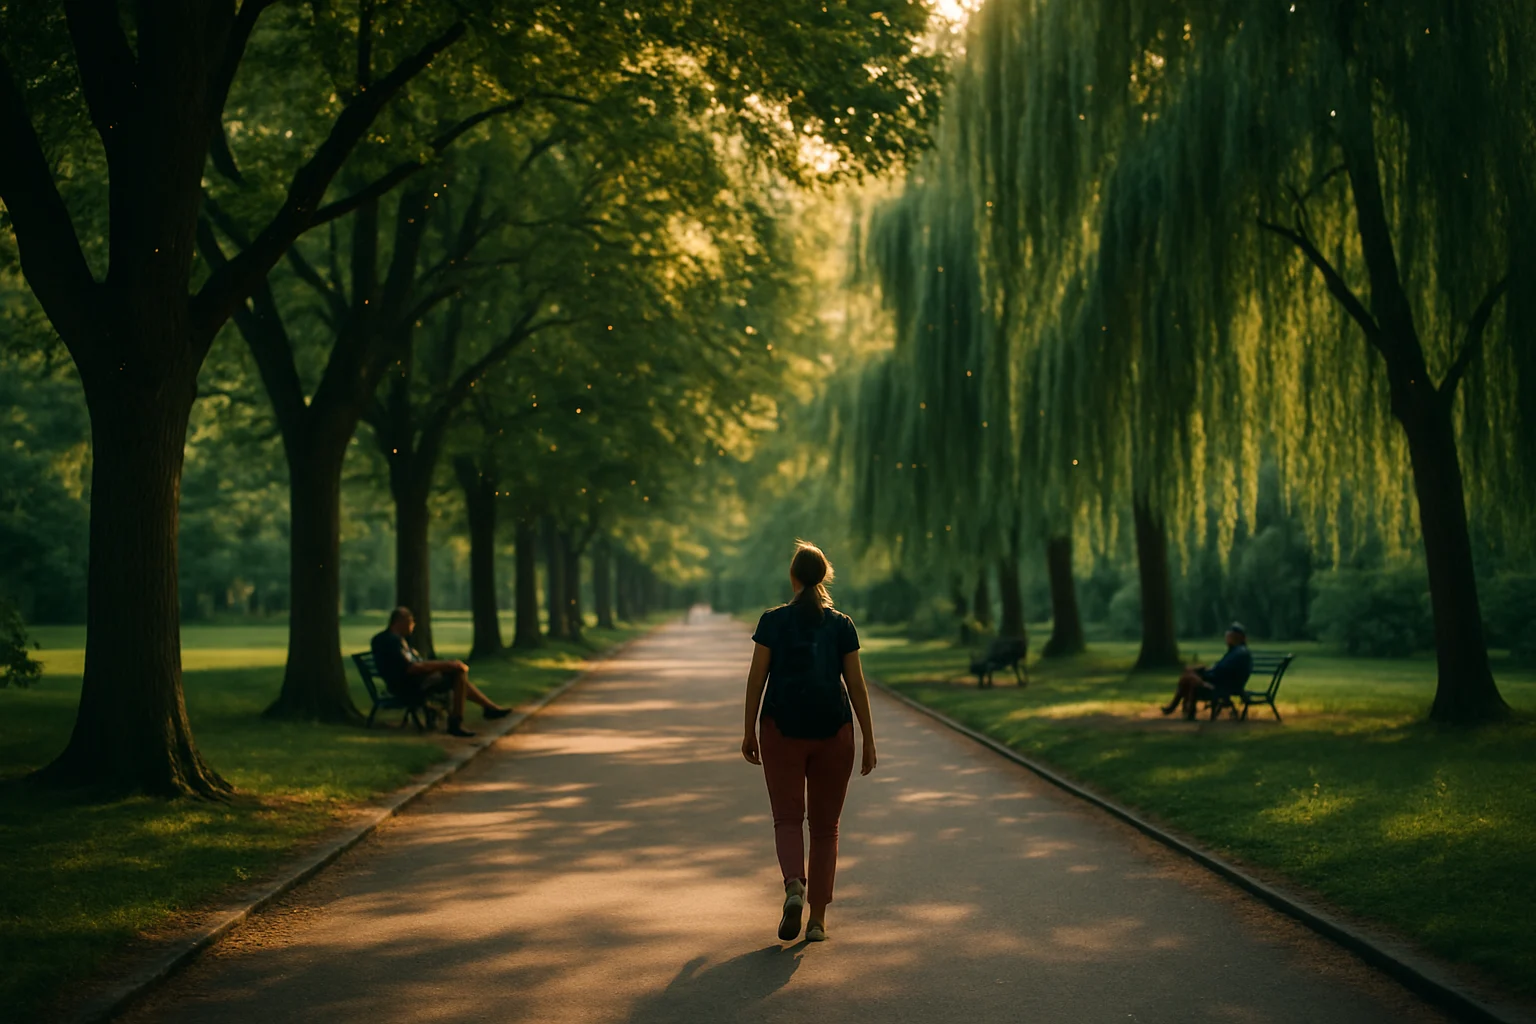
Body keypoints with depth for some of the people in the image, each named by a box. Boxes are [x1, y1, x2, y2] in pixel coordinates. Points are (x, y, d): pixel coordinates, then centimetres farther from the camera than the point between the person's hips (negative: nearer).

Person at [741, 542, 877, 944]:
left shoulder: (772, 621, -1)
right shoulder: (842, 625, 1)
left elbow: (756, 679, -2)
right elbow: (857, 686, -1)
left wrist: (749, 732, 7)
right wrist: (869, 741, 4)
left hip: (783, 729, -1)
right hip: (833, 730, 1)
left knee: (788, 818, 7)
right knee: (825, 826, 10)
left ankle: (794, 887, -22)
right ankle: (818, 920, 8)